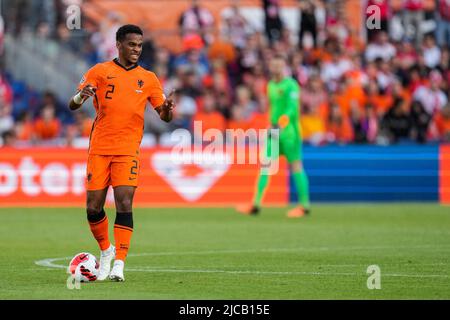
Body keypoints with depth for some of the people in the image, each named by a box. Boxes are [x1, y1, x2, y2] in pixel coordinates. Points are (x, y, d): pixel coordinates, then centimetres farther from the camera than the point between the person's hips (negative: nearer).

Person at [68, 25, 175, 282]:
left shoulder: (148, 79, 9)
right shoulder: (100, 71, 4)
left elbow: (164, 116, 11)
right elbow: (73, 105, 0)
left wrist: (167, 109, -13)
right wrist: (81, 96, -23)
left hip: (128, 150, 0)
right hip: (99, 149, 0)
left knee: (124, 204, -14)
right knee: (93, 208, 0)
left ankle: (119, 264, -14)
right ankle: (106, 251, 26)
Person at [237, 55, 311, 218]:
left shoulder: (290, 85, -10)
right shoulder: (271, 85, 14)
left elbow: (292, 108, -19)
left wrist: (280, 125, -30)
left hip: (289, 131, -7)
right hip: (274, 131, 7)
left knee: (295, 166, -3)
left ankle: (304, 205, 4)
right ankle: (256, 204, -2)